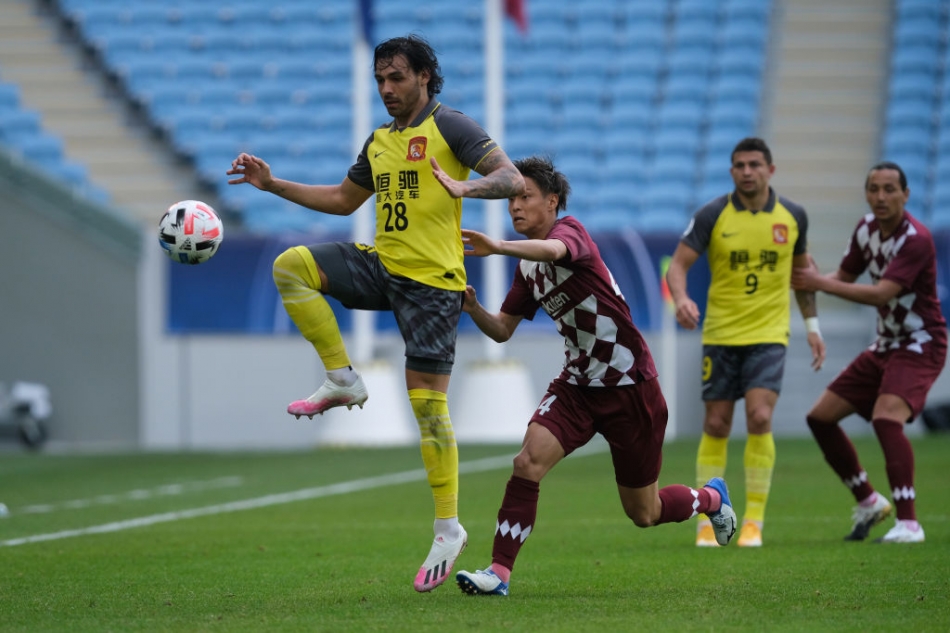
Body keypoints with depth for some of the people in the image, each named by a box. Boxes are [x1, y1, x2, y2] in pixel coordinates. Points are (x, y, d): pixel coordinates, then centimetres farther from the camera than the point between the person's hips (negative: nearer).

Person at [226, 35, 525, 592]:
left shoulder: (450, 127, -5)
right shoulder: (379, 142, 17)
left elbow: (510, 179, -15)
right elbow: (343, 200, 30)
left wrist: (464, 186, -35)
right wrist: (273, 184, 22)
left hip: (433, 280, -7)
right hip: (382, 266, 7)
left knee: (428, 403, -9)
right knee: (292, 265, -13)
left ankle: (449, 528, -1)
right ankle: (343, 379, -6)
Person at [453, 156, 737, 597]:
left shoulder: (570, 230, -16)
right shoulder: (527, 268, 7)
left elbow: (554, 250, -42)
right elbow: (502, 330, 11)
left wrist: (498, 247, -60)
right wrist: (473, 309, -11)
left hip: (630, 386, -6)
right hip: (577, 385, 6)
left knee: (643, 514, 8)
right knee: (528, 461, -22)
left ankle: (711, 498, 39)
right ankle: (499, 572, -21)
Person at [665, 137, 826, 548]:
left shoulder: (792, 216, 2)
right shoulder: (712, 216, -5)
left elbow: (801, 269, 16)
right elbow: (678, 264, -8)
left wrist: (812, 324, 12)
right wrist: (681, 299, -29)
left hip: (769, 334, 0)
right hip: (720, 335, 0)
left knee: (760, 418, -16)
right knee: (716, 426, 2)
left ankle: (754, 521, -7)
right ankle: (708, 519, 14)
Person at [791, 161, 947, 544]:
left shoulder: (915, 239, -22)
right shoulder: (867, 229, 3)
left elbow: (882, 293, -31)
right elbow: (845, 277, 13)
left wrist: (821, 283, -32)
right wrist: (810, 278, -8)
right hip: (885, 346, 9)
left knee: (886, 417, -31)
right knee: (821, 417, 7)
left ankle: (908, 523, -29)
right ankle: (868, 501, 23)